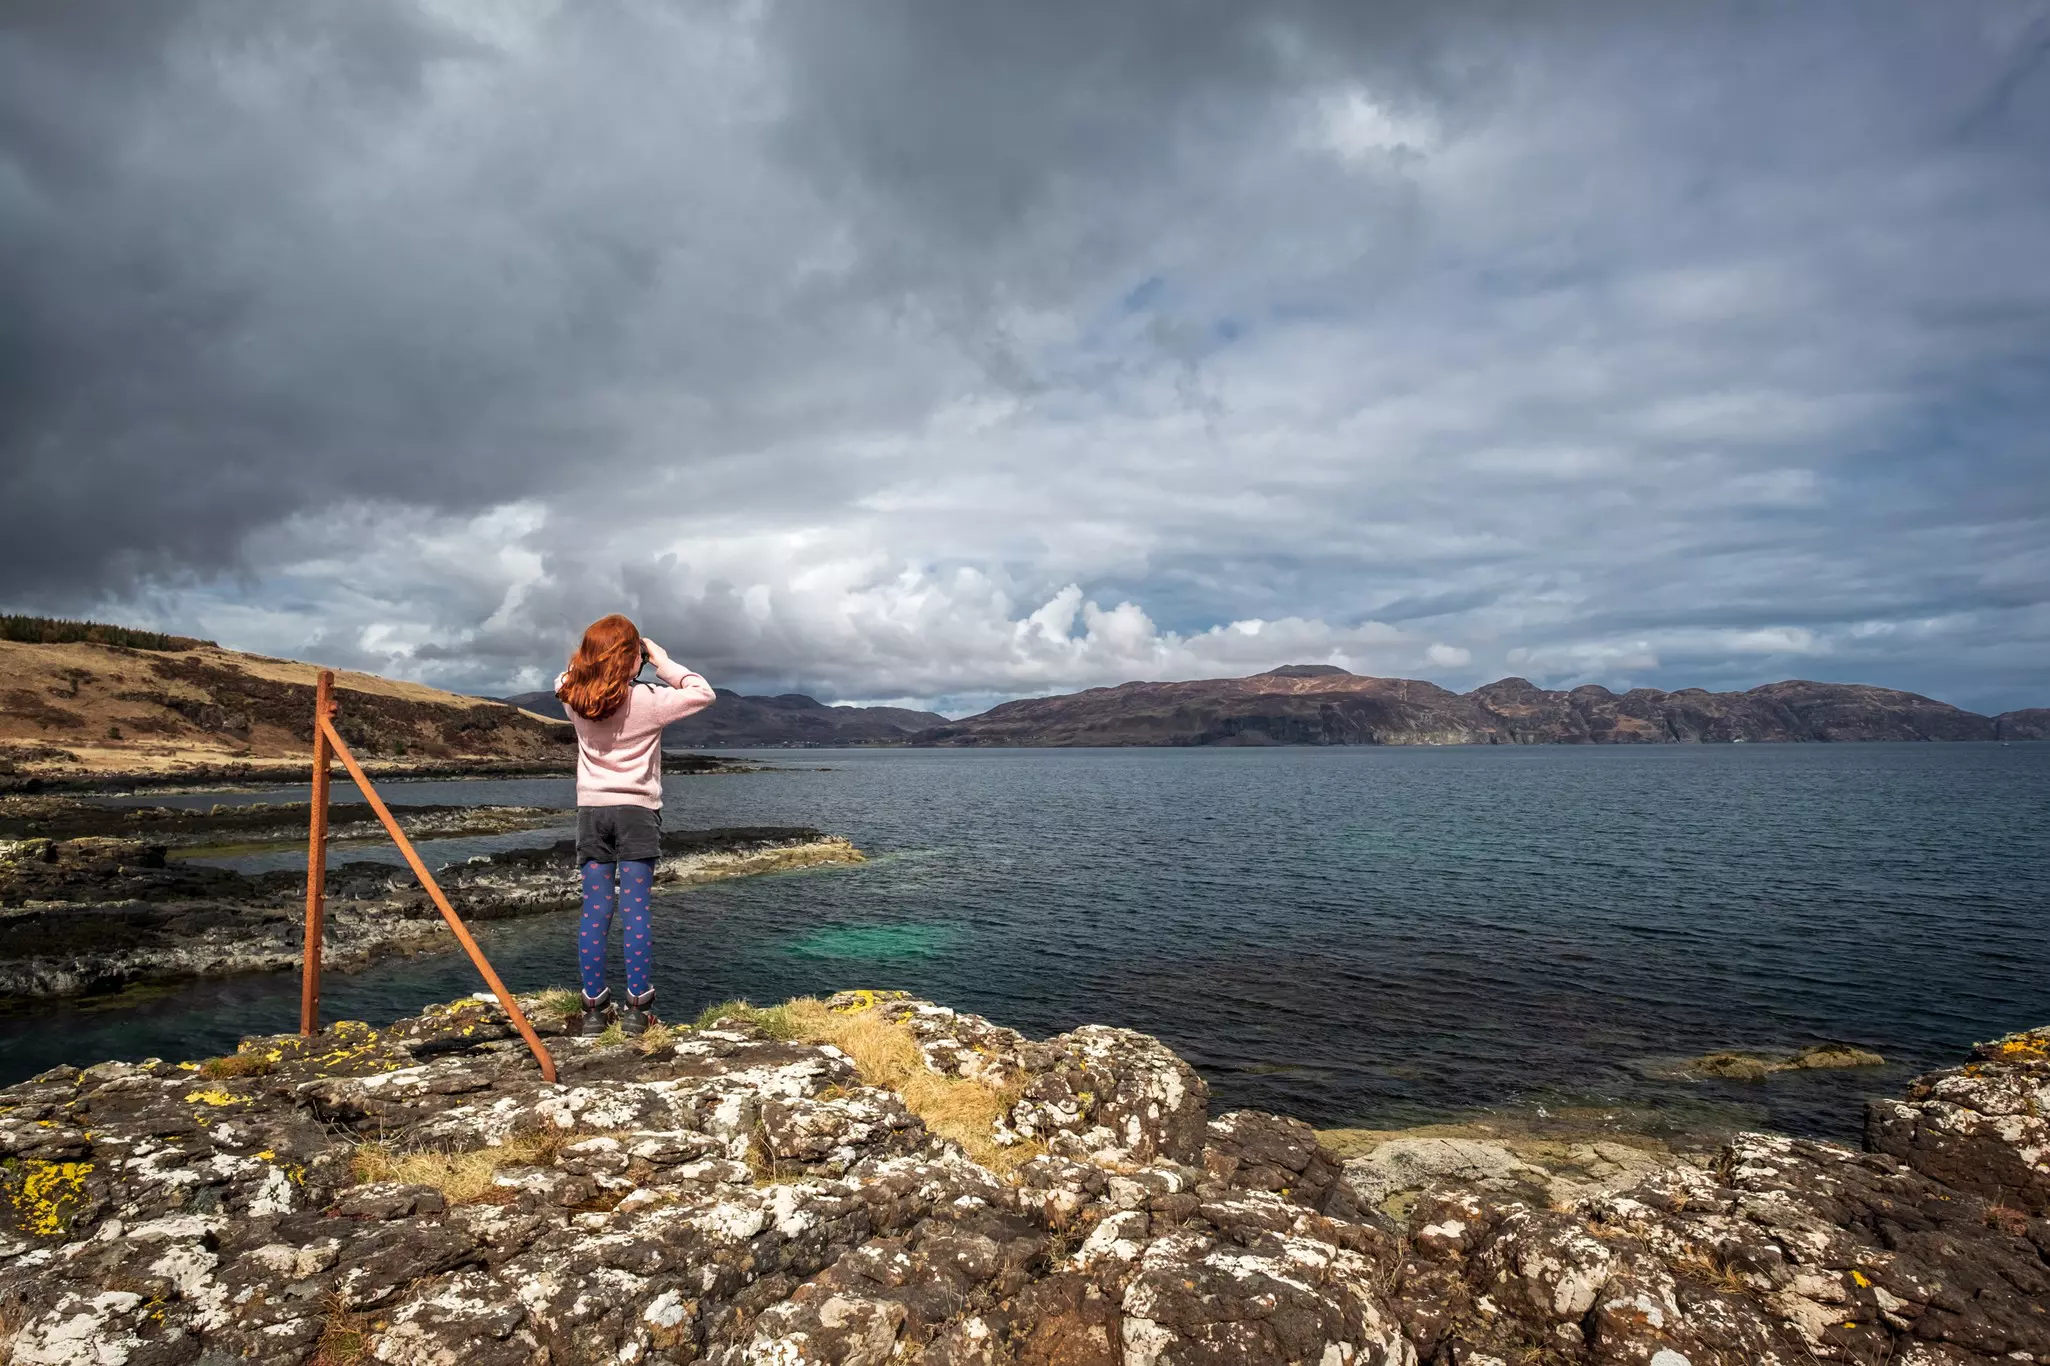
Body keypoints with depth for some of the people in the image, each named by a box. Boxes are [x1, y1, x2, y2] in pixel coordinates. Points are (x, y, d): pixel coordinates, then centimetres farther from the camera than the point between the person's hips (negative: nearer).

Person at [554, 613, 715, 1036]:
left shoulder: (574, 699, -1)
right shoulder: (647, 701, -13)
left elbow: (566, 678, 23)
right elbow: (703, 693, -3)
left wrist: (595, 656, 9)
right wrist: (664, 662, 0)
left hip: (591, 811, 4)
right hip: (636, 811, -4)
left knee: (595, 913, 6)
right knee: (635, 912, 0)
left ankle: (595, 1009, 10)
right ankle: (637, 1009, 4)